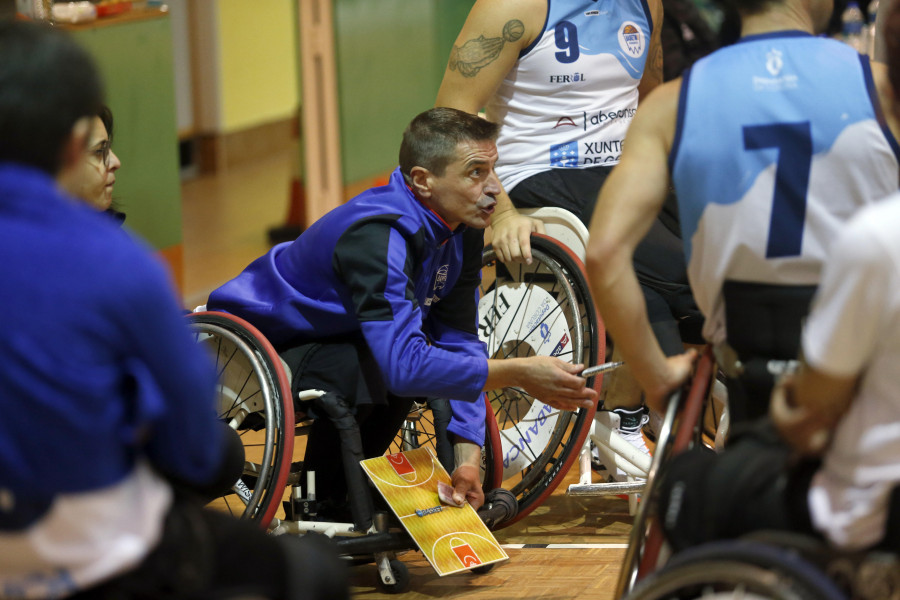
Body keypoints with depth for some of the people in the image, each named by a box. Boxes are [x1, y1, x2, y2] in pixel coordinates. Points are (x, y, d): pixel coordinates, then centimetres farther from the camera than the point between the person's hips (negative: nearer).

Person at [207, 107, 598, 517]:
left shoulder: (461, 231, -6)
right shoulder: (379, 238, -33)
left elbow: (459, 341, -1)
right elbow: (403, 363, -43)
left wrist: (467, 456, -11)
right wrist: (517, 373, -41)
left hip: (325, 337, 9)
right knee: (378, 371, -34)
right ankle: (324, 508, -12)